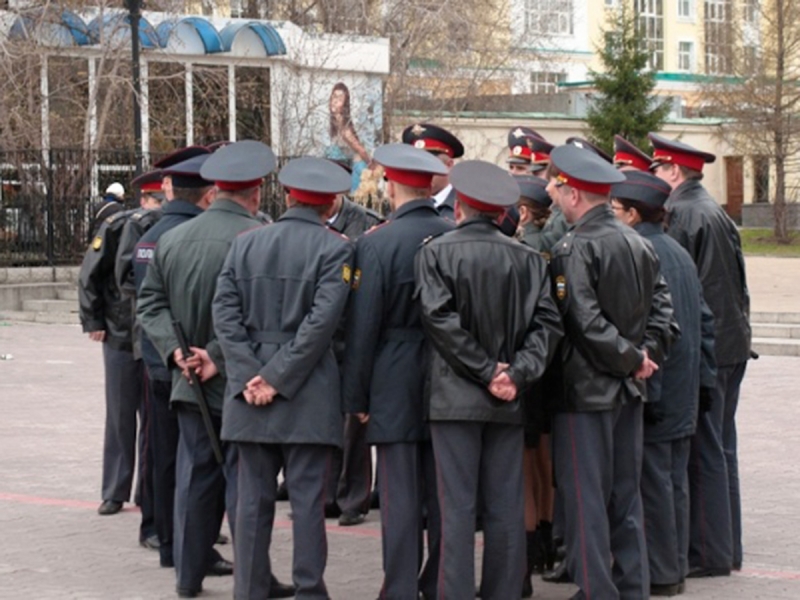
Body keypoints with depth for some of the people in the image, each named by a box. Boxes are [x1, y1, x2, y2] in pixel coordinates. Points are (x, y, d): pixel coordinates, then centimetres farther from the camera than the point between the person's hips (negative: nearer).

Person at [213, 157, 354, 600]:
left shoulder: (245, 243, 7)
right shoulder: (334, 248, -4)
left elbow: (225, 313, 0)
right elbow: (322, 319, -13)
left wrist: (250, 375, -5)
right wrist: (280, 377, -11)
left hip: (250, 384, 3)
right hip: (310, 394, -3)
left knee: (253, 497, 7)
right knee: (307, 497, 1)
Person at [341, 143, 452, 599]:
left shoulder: (377, 243, -12)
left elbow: (363, 326, -10)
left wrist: (356, 396, -2)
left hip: (396, 385, -4)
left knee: (402, 496, 0)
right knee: (443, 490, 12)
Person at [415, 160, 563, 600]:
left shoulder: (434, 252, -4)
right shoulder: (527, 258, 5)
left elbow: (441, 319, -13)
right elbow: (546, 324, -1)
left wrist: (487, 372, -10)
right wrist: (516, 374, -6)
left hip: (454, 397, -3)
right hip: (507, 401, 3)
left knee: (457, 507, -2)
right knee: (506, 508, 7)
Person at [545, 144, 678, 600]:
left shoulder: (573, 249, -16)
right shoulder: (639, 244, 8)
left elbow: (585, 322, -22)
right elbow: (662, 303, 9)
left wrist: (632, 358, -12)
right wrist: (646, 354, 1)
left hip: (587, 390, -8)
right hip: (630, 390, 8)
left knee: (586, 497, 0)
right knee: (626, 493, 14)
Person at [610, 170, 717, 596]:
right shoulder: (679, 253, 13)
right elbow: (705, 319, 17)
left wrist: (644, 389, -19)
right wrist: (703, 378, 19)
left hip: (650, 391, -9)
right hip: (683, 395, 9)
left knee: (652, 483, -2)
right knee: (674, 481, 14)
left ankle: (658, 575, 3)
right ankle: (674, 568, 21)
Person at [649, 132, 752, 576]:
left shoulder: (682, 215, -14)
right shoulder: (717, 213, 15)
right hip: (732, 342, 9)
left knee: (704, 451, -4)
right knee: (720, 447, 15)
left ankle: (709, 553, 0)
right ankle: (727, 547, 21)